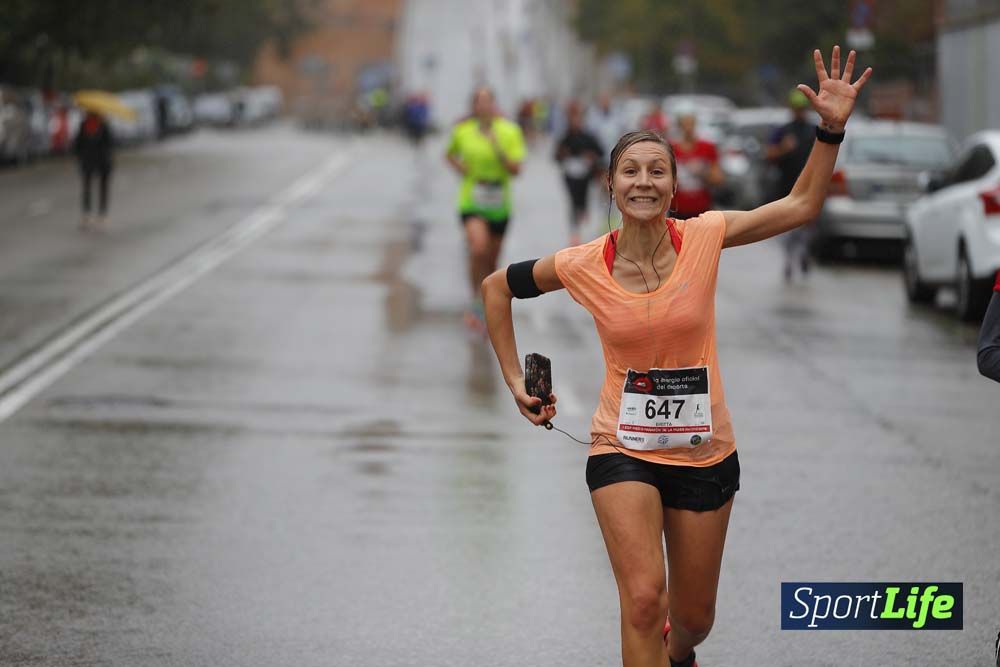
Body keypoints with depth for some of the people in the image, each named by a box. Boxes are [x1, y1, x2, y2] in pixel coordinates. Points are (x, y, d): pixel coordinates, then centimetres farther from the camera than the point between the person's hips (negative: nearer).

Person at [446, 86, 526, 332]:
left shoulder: (510, 132, -5)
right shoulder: (462, 131, -2)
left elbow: (516, 169, -11)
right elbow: (450, 153, 19)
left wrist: (497, 148, -22)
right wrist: (459, 167, -2)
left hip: (499, 204, 2)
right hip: (471, 201, -2)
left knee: (491, 261, 12)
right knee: (478, 249, -26)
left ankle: (486, 309, 33)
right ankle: (476, 302, -9)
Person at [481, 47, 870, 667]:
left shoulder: (703, 237, -10)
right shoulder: (584, 266, -10)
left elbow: (801, 205, -3)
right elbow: (497, 287, 7)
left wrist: (832, 128, -15)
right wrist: (515, 380, 6)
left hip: (705, 453, 2)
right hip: (623, 450, -2)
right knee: (644, 598, -21)